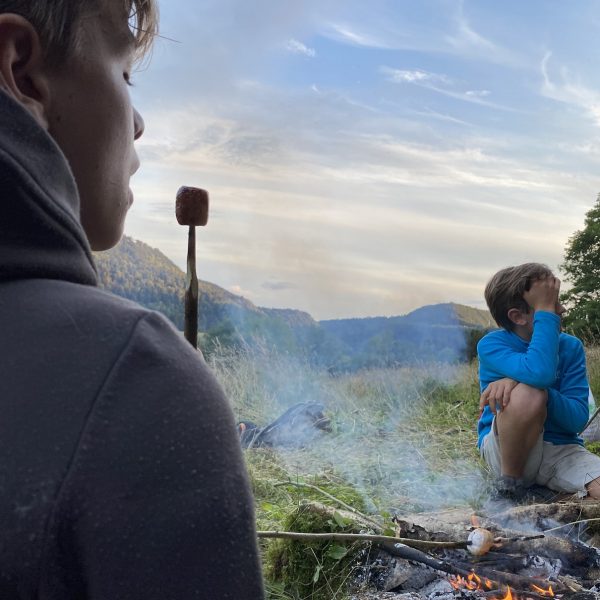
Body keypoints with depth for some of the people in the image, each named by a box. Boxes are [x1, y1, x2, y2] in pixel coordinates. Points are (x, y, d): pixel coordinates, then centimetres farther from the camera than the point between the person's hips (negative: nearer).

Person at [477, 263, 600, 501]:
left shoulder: (571, 347, 0)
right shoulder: (491, 345, -12)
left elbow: (578, 418, -12)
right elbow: (539, 373, -33)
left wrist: (518, 382, -28)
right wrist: (545, 311, -23)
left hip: (561, 449, 0)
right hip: (505, 452, 0)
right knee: (528, 394, -34)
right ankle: (510, 481, -12)